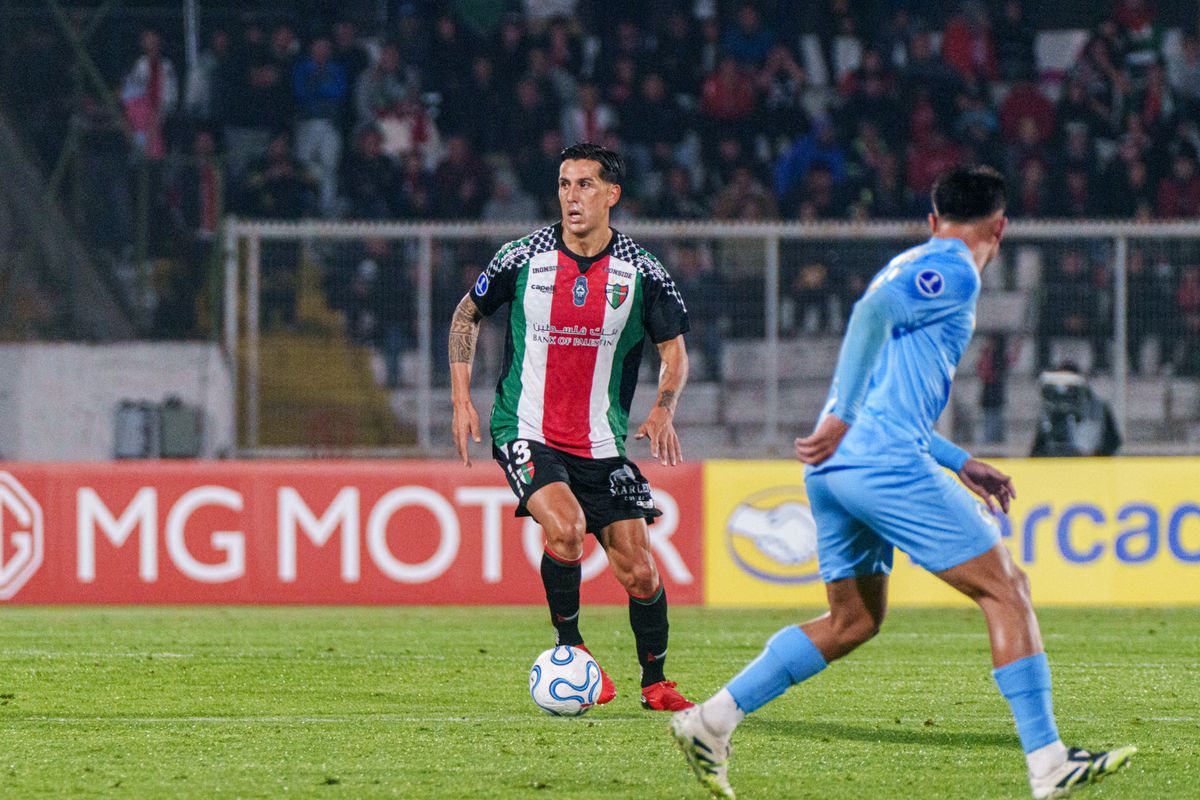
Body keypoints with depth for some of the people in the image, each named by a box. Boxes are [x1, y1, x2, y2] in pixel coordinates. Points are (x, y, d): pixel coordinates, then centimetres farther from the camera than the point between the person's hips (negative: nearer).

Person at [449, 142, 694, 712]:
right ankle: (568, 645, -6)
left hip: (601, 445, 2)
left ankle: (655, 682, 22)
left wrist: (663, 412, -9)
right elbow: (468, 314, 10)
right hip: (526, 431, -2)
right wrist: (461, 398, 2)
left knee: (639, 573, -1)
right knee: (565, 526, -29)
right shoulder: (524, 258, -4)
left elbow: (674, 349, 8)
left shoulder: (641, 271, -2)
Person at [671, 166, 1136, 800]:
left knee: (853, 621, 18)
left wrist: (960, 464, 32)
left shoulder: (909, 268, 26)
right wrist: (843, 419, -26)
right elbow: (871, 312, -22)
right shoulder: (953, 273, -3)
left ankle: (712, 719, 10)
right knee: (1005, 589, -2)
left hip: (836, 465, 9)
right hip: (886, 463, -9)